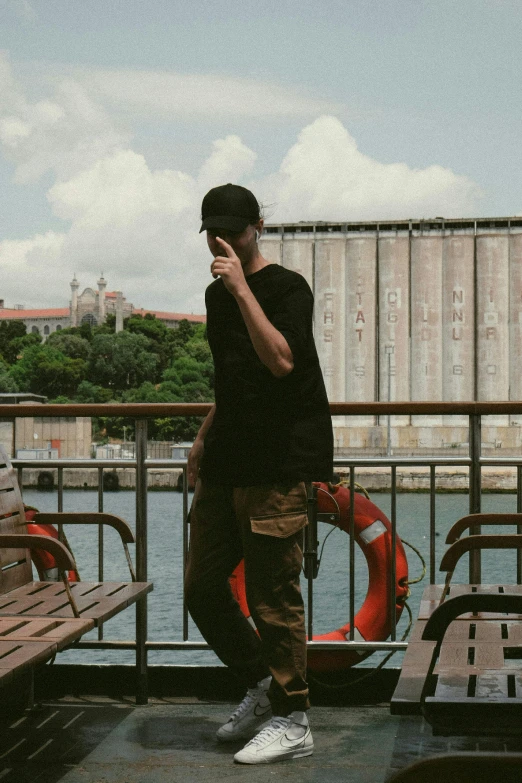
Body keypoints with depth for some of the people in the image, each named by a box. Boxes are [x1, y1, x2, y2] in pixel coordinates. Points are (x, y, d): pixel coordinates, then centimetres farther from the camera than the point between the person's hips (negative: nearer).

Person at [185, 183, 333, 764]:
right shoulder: (217, 295, 17)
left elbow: (281, 361, -25)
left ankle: (291, 722, 7)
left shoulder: (287, 288, -7)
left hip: (278, 465, -8)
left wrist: (241, 288, -24)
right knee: (201, 588, 9)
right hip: (226, 465, 8)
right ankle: (261, 685, 28)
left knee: (272, 596, -5)